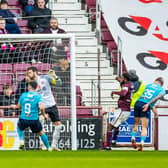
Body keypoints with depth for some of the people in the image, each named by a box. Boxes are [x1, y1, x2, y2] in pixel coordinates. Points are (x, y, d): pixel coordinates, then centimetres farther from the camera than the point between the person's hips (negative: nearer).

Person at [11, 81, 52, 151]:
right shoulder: (38, 96, -6)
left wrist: (14, 106, 37)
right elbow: (41, 107, -19)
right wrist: (44, 115, -1)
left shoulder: (23, 95, 2)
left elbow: (19, 106, 14)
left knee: (19, 128, 33)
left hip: (23, 119, 1)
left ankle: (21, 141, 13)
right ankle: (48, 147, 23)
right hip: (34, 120, -1)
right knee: (41, 132, 20)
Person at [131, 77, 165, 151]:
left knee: (136, 123, 21)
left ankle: (133, 137, 3)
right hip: (145, 106, -4)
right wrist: (148, 104, -19)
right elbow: (156, 98, -8)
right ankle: (142, 143, -15)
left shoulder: (148, 85, 25)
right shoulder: (162, 90, 12)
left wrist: (153, 108, 32)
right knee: (144, 127, 1)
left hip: (138, 103, 4)